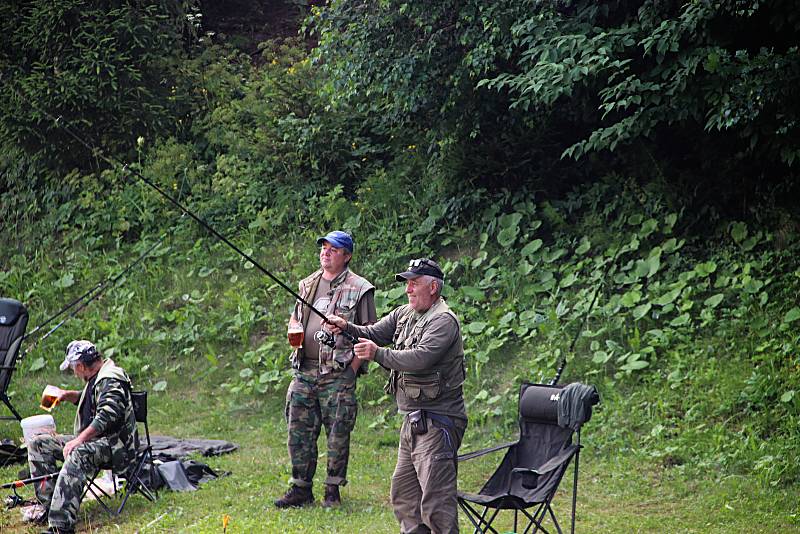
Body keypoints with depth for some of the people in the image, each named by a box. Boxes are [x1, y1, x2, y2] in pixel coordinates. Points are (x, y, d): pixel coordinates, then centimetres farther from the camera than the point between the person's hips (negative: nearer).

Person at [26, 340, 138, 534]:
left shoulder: (110, 381, -14)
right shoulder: (97, 379, 18)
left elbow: (107, 416, -30)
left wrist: (79, 440, -33)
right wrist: (68, 395, 23)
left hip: (115, 446, -11)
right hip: (92, 441, 11)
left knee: (76, 455, -41)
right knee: (38, 444, 6)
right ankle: (49, 505, -3)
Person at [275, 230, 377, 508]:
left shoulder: (359, 289, -3)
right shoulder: (308, 284, 15)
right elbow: (294, 317, 27)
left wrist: (353, 367, -12)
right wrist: (295, 329, 4)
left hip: (338, 374, -5)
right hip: (304, 370, 5)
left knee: (338, 433, -1)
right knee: (299, 430, 5)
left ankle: (333, 490, 7)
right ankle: (300, 489, 13)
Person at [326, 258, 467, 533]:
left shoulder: (443, 321, -14)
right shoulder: (405, 314, 14)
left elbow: (420, 358, -26)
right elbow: (373, 334, 12)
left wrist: (378, 354, -30)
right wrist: (347, 327, -7)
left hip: (436, 423, -10)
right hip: (413, 420, 10)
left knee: (436, 500, -12)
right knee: (403, 494, 16)